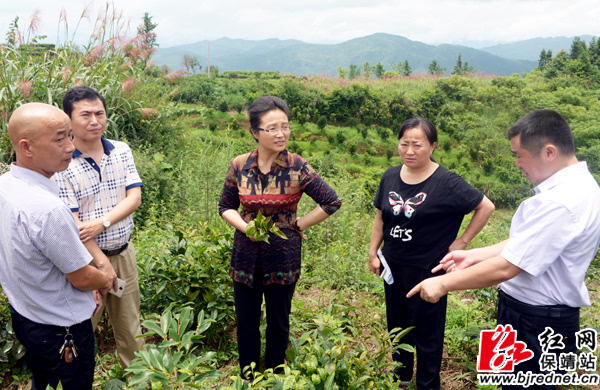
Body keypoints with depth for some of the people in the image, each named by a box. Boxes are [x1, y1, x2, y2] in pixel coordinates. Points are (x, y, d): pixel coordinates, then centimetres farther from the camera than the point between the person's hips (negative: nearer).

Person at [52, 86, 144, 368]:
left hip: (124, 251, 4)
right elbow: (72, 221, -15)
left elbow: (134, 198, -4)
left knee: (129, 323, 17)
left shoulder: (121, 151, 0)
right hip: (86, 257, -4)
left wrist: (101, 223, -19)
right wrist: (102, 262, -16)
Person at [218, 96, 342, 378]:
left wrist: (297, 225, -7)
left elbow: (332, 202, -9)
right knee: (246, 323, 13)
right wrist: (245, 227, -12)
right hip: (246, 255, 2)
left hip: (283, 255, -2)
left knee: (278, 323, 15)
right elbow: (226, 206, 6)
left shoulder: (297, 168, -12)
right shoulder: (239, 166, -4)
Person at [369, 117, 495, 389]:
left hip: (427, 269, -5)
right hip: (393, 265, 5)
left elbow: (486, 207, -9)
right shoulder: (390, 177, -1)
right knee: (397, 325, 21)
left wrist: (462, 241, -9)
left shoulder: (446, 183, -16)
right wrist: (373, 253, 7)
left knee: (426, 331, 9)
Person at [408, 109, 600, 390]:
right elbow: (524, 244, 10)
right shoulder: (575, 185, 5)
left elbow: (504, 268, -28)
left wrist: (443, 284, -17)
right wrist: (474, 256, 6)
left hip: (535, 323, -9)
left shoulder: (561, 203, -28)